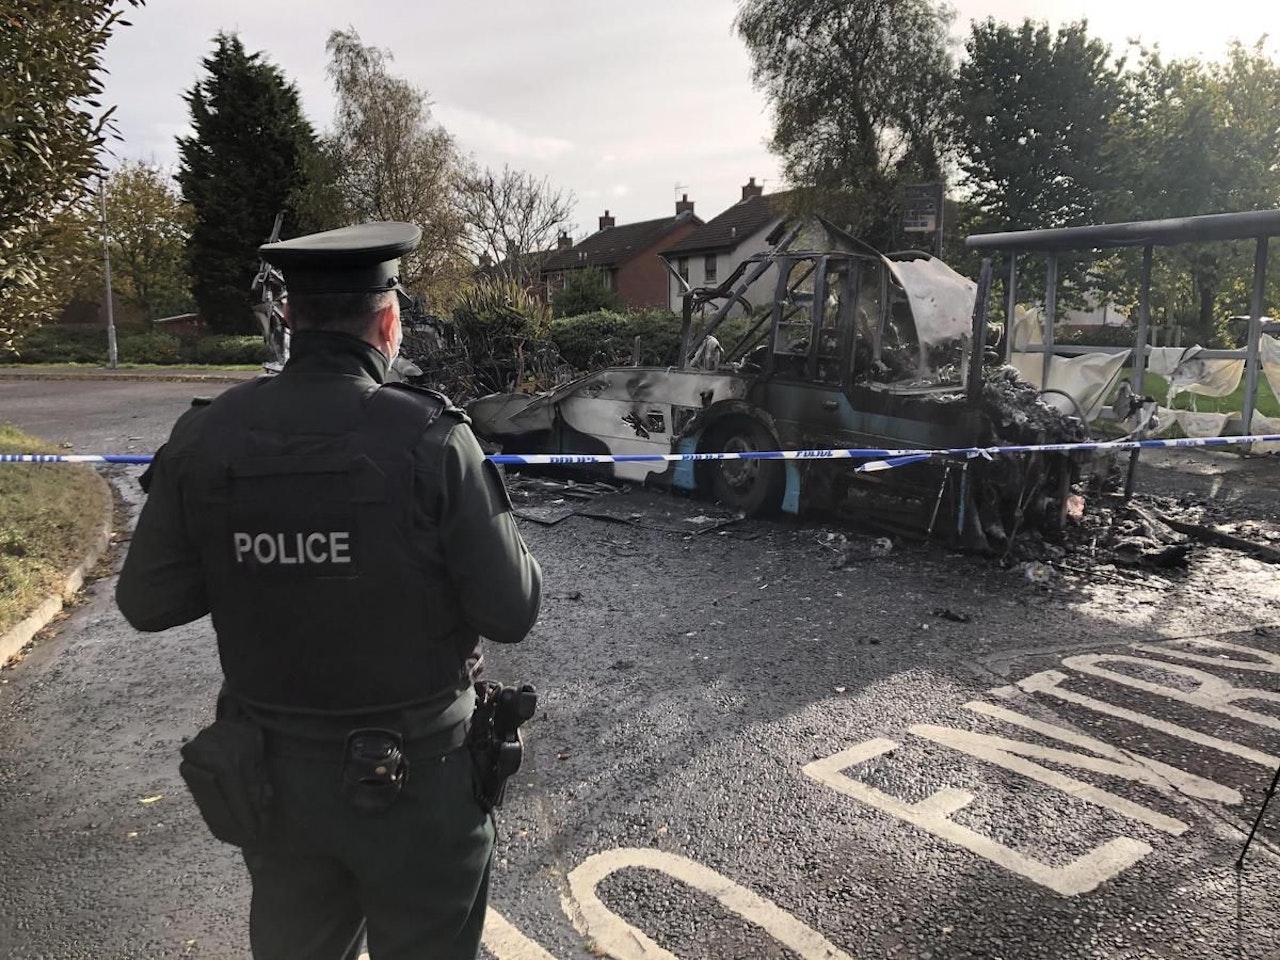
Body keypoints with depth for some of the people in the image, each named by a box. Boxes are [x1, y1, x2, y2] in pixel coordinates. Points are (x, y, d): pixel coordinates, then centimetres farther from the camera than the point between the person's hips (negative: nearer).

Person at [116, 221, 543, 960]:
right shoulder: (429, 439, -21)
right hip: (415, 775, -4)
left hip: (272, 774, 4)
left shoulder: (205, 439, -9)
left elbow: (147, 603, -2)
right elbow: (512, 612, -17)